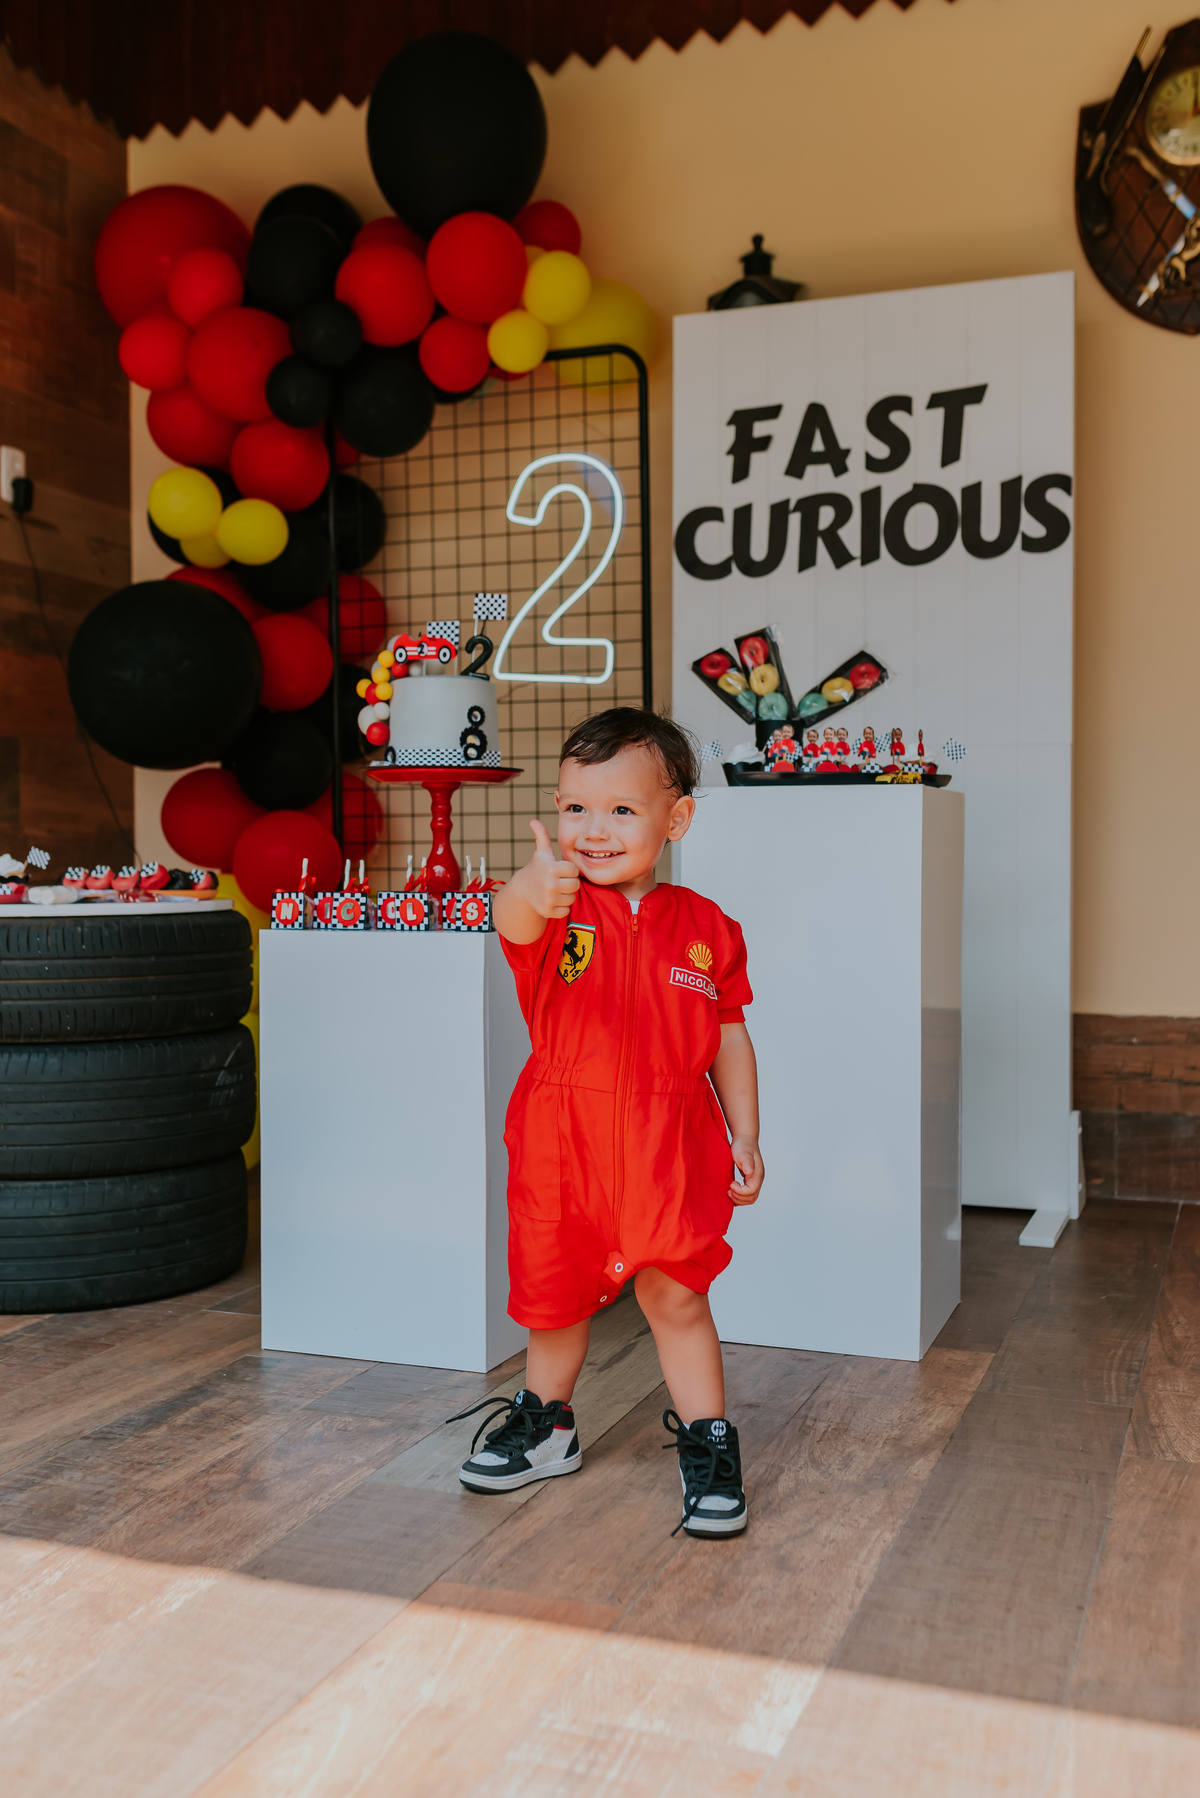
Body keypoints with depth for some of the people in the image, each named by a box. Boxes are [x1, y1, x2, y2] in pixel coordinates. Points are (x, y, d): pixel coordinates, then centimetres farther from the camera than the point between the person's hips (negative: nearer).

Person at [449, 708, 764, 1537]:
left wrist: (744, 1135, 4)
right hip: (564, 1142, 1)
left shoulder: (704, 926, -1)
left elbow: (729, 1036, 7)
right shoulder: (559, 909, -8)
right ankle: (547, 1423, 41)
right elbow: (513, 921, -34)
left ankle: (709, 1443, 23)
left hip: (670, 1145, 0)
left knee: (677, 1296, 5)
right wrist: (532, 891, -57)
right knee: (555, 1297, 16)